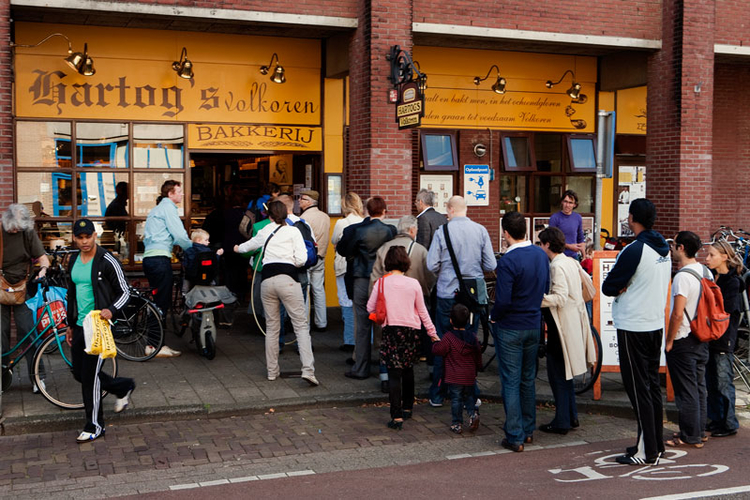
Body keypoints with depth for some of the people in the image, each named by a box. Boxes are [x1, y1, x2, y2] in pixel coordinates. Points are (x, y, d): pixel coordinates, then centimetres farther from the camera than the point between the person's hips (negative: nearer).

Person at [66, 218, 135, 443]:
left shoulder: (107, 261, -12)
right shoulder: (73, 261, 10)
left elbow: (125, 292, -9)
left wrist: (111, 310, -27)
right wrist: (70, 325, 20)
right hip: (79, 325, 8)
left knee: (89, 376, -5)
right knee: (79, 373, 13)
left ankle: (94, 426, 10)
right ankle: (124, 387, 34)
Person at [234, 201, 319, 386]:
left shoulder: (264, 232, 17)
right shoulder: (293, 231, 5)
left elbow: (250, 244, 39)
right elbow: (301, 259, -5)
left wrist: (238, 248, 61)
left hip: (267, 279, 4)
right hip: (288, 279, -4)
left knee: (272, 327, 14)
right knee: (301, 325, -3)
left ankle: (272, 371, 19)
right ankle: (308, 370, -15)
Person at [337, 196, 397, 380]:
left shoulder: (356, 230, -11)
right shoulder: (390, 231, -7)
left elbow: (342, 250, -3)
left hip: (362, 281, -2)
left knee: (362, 325, 5)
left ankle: (361, 368, 8)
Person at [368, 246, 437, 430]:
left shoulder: (381, 282, -4)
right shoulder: (414, 283, -2)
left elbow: (370, 308, 4)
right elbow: (422, 311, 5)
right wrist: (432, 332, 15)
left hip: (390, 330, -2)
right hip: (411, 331, 2)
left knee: (394, 373, -2)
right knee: (408, 370, 19)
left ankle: (396, 416, -10)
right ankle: (407, 408, 32)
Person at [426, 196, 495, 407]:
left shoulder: (442, 231, -9)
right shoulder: (480, 231, -4)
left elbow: (432, 265, -11)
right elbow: (491, 265, -4)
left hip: (447, 294, -1)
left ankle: (437, 394, 16)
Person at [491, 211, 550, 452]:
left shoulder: (508, 261, -22)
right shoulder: (541, 254, 2)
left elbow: (503, 300, -24)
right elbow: (546, 289, 11)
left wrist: (493, 317, -6)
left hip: (510, 329, -7)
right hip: (534, 325, 7)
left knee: (511, 382, 1)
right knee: (528, 380, 18)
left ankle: (515, 437, 5)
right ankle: (528, 430, 28)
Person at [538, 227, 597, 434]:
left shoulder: (556, 266, -18)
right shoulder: (571, 262, 9)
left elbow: (560, 298, -25)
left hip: (562, 326, -9)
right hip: (573, 322, 9)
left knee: (557, 373, -1)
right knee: (565, 372, 18)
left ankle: (562, 422, 4)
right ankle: (572, 416, 25)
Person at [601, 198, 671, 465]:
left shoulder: (634, 250, -19)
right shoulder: (664, 249, 8)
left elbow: (608, 287, -17)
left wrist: (619, 287, 0)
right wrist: (628, 288, -1)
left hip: (633, 328, -8)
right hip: (656, 325, 9)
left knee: (638, 388, -3)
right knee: (652, 385, 14)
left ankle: (646, 450, 1)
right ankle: (655, 444, 22)